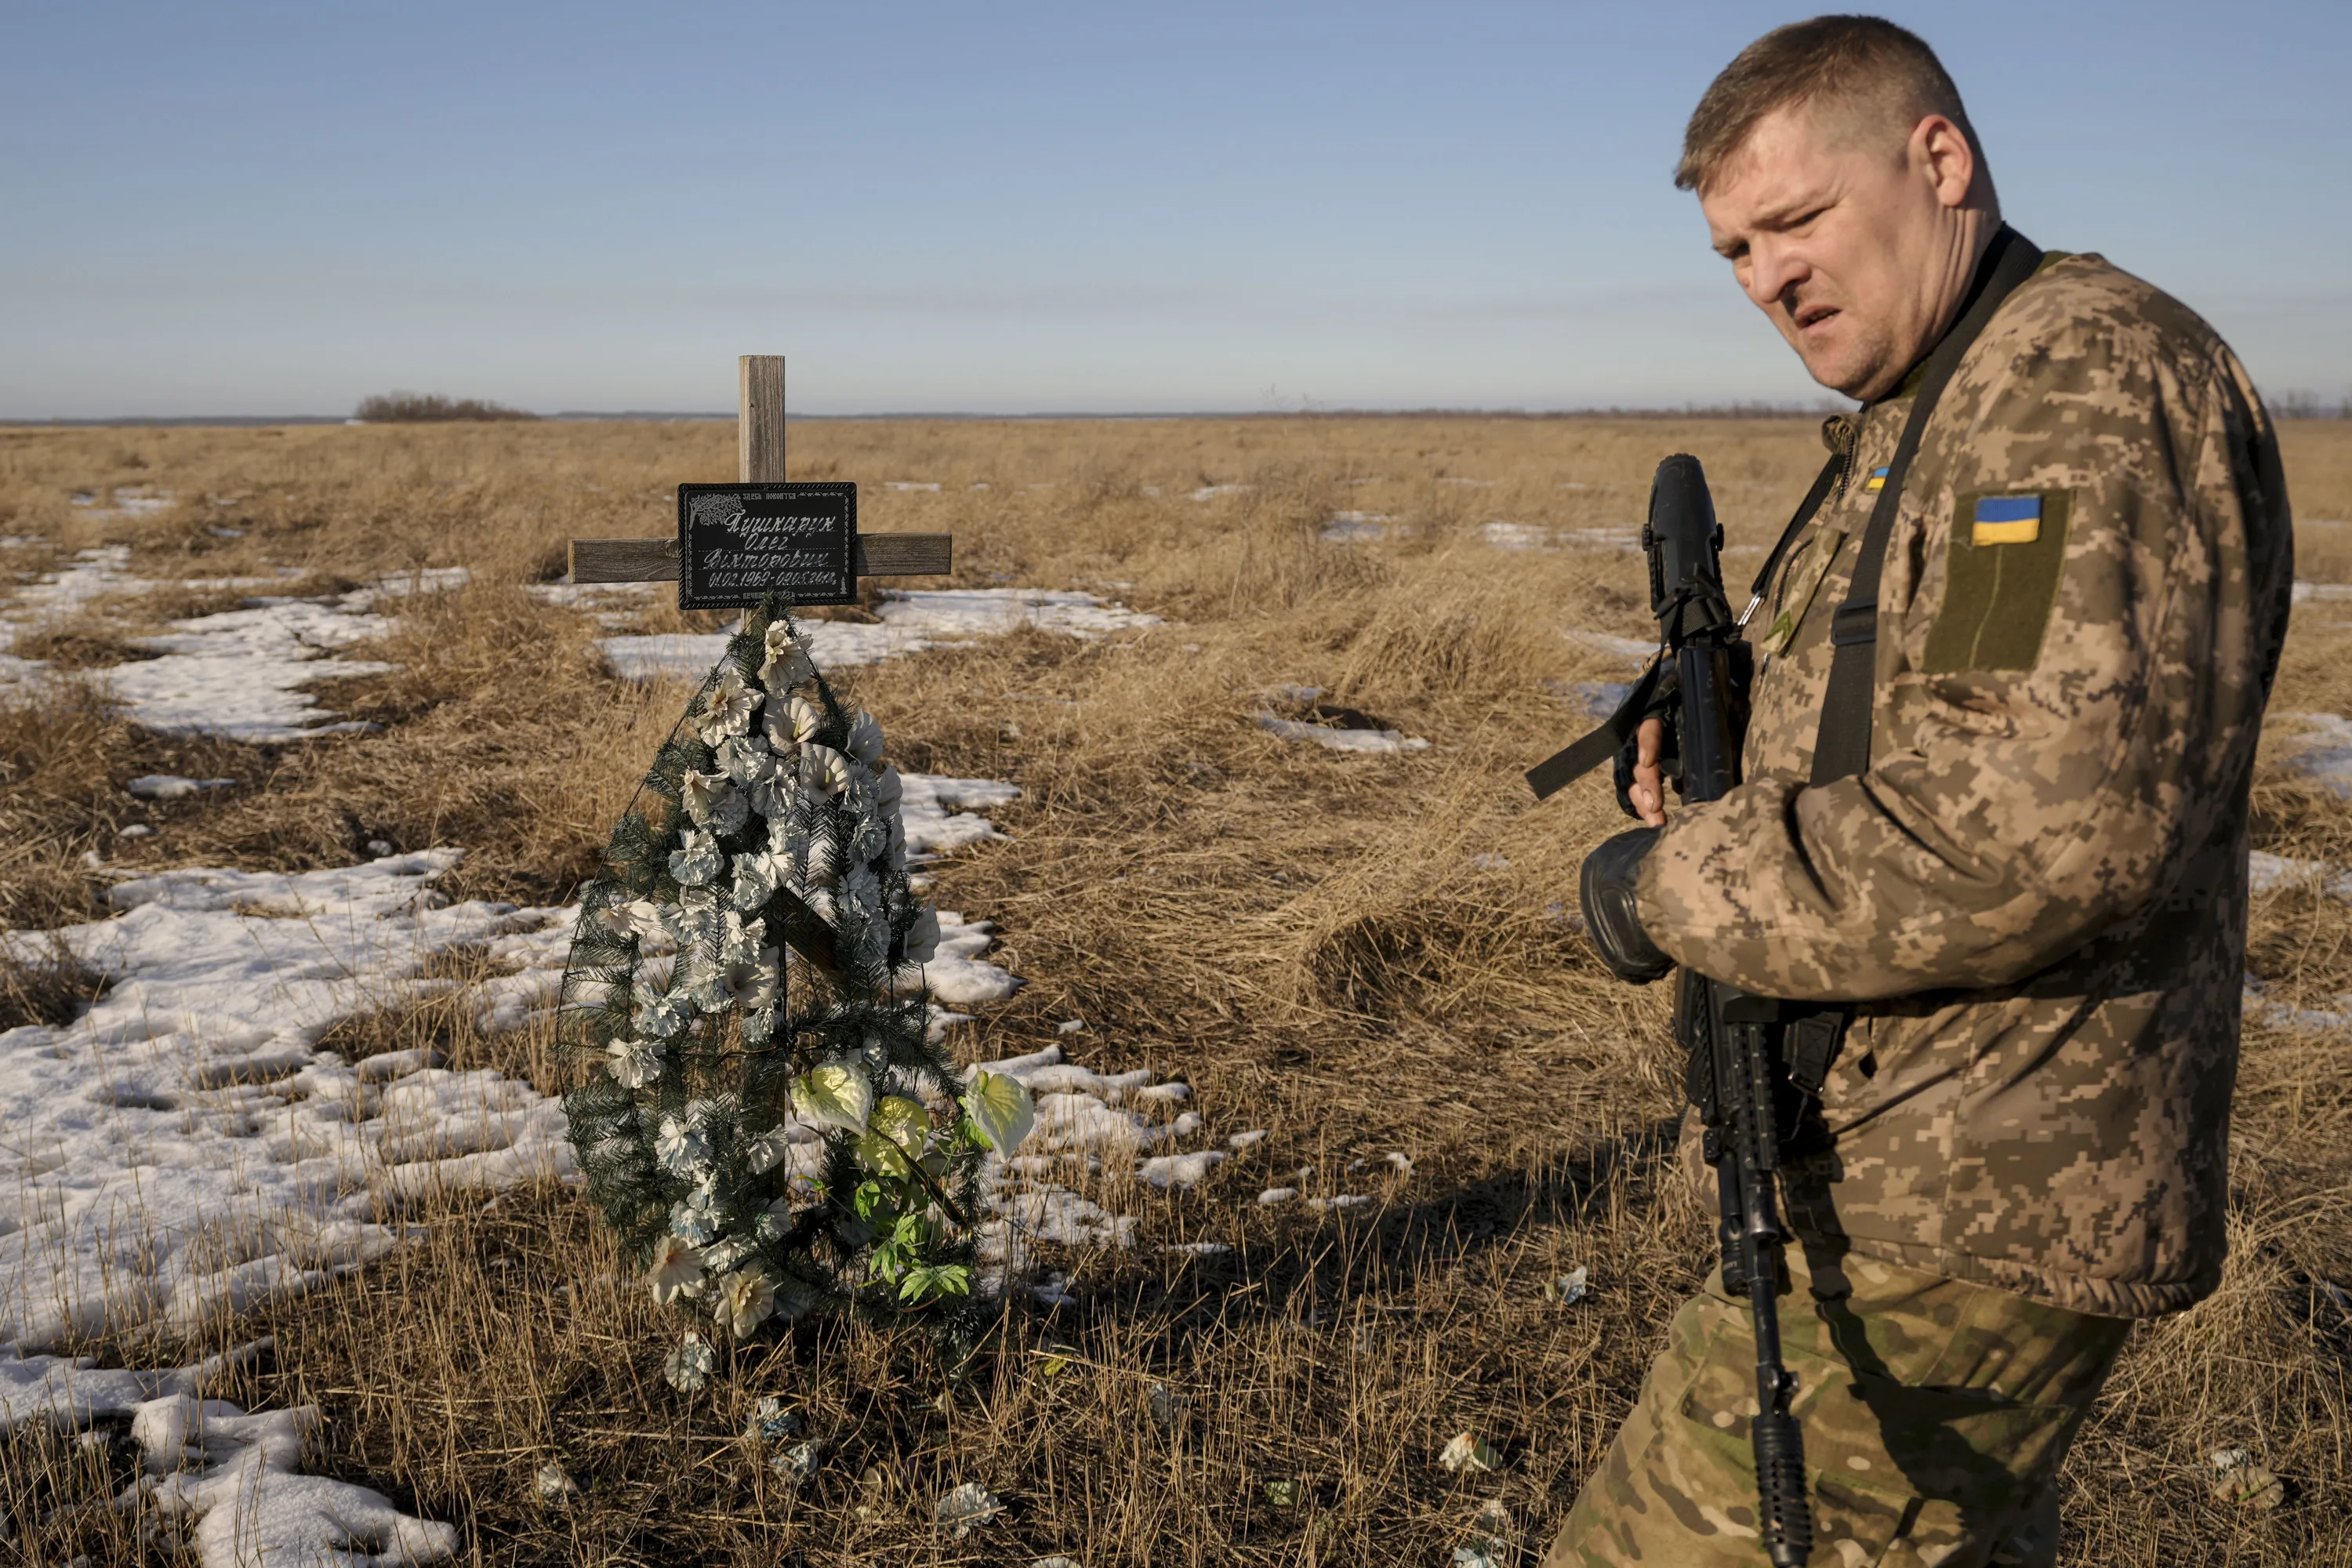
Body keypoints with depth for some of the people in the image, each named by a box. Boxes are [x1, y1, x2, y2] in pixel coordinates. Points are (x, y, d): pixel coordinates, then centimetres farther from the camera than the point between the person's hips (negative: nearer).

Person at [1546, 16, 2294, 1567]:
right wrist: (1718, 817, 4)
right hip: (1952, 1176, 11)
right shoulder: (1917, 421, 17)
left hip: (1960, 1214, -11)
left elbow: (2058, 820, -29)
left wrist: (1680, 892, -19)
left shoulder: (2090, 375, -15)